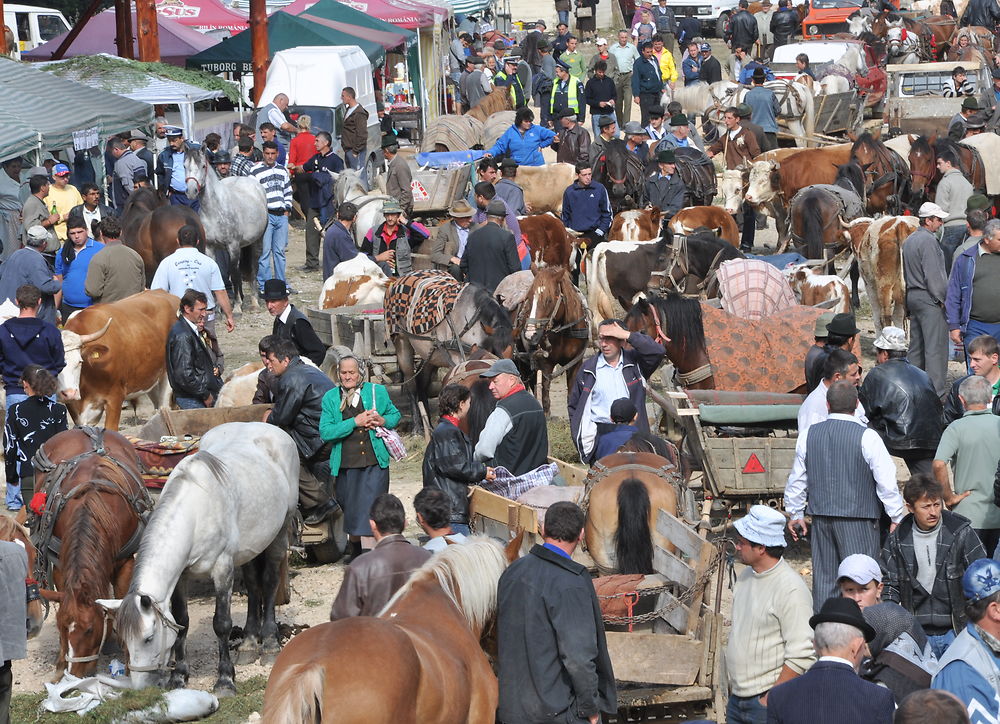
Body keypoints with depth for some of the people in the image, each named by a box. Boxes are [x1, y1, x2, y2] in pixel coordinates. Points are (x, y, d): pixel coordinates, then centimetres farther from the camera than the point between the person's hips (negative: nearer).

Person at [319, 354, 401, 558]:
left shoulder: (377, 392, 6)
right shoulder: (330, 398, 5)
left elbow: (395, 414, 20)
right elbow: (325, 432, -5)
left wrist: (383, 421, -3)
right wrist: (354, 422, -13)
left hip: (375, 464, -2)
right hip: (346, 466, 2)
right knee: (350, 514, 10)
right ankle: (357, 559, 26)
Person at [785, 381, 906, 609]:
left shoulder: (808, 436, 4)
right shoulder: (866, 437, -11)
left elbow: (797, 480, 13)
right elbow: (886, 481, -10)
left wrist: (795, 514, 24)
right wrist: (896, 518, 0)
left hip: (821, 516, 5)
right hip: (858, 519, -5)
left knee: (824, 576, 11)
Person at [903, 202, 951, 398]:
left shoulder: (909, 240, 14)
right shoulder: (928, 240, -15)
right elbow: (933, 274, -18)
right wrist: (941, 299, -11)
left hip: (912, 295, 9)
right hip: (929, 299, -9)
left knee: (916, 344, 14)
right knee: (935, 345, -7)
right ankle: (936, 389, -8)